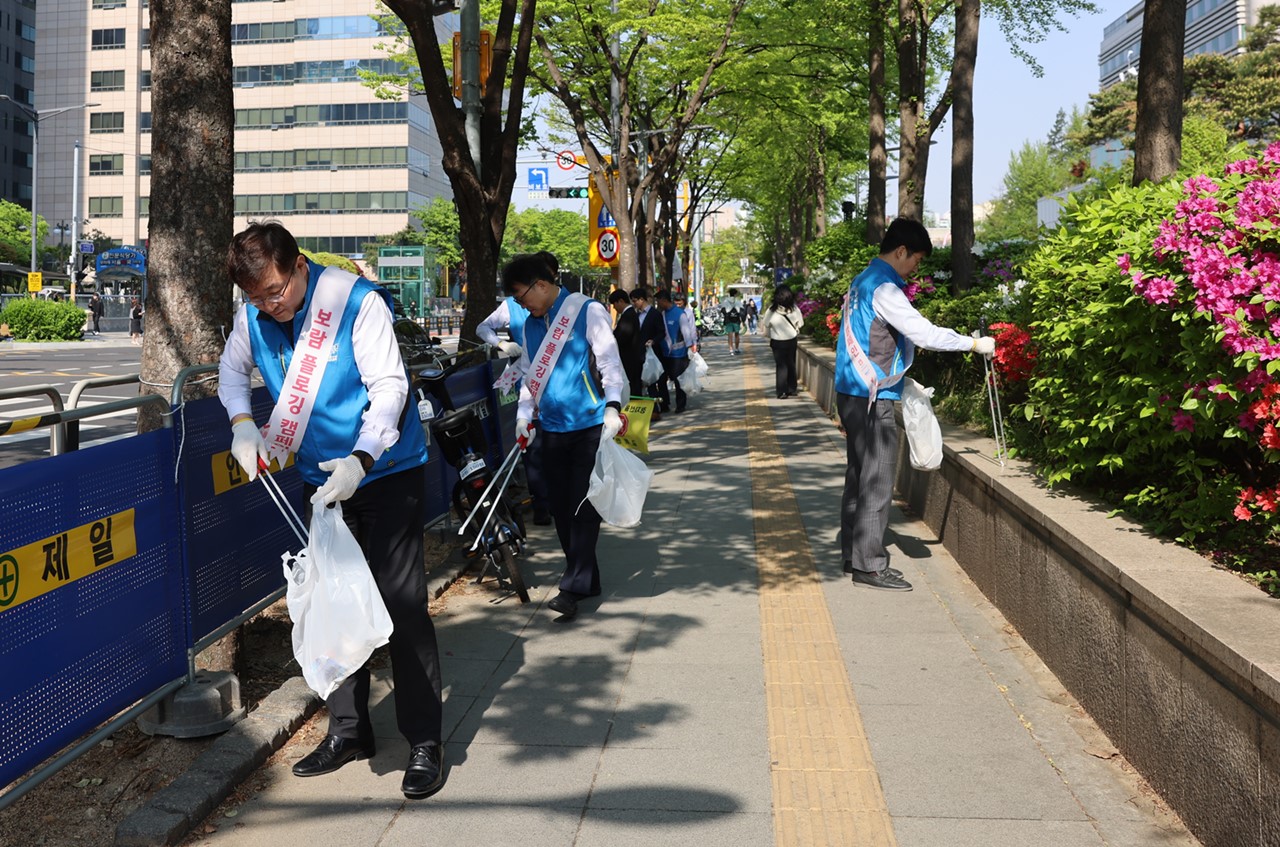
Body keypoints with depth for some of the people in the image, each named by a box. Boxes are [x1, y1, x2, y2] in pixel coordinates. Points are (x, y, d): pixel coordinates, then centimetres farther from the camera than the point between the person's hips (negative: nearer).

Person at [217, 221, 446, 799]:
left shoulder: (356, 301, -20)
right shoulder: (253, 317, -3)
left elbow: (389, 386, -22)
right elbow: (231, 371, 16)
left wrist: (359, 461, -34)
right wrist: (243, 425, -3)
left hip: (387, 472, -6)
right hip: (319, 479, 6)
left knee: (402, 605, -6)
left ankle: (425, 743, 3)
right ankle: (348, 730, 27)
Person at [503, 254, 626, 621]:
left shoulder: (587, 311, -6)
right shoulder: (531, 324, 13)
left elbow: (609, 360, -11)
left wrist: (612, 407, -22)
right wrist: (524, 415, 7)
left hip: (589, 425, -7)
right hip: (552, 427, 7)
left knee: (583, 507, -7)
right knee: (559, 506, 8)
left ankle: (573, 588, -6)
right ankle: (587, 579, 19)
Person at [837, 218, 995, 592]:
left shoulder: (863, 281, 15)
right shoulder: (883, 288, -16)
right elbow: (923, 333, -21)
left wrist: (900, 380, 23)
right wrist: (974, 344, -12)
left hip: (854, 394, 10)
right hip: (871, 398, -10)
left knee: (860, 476, 14)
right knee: (876, 481, -5)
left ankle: (854, 554, 21)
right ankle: (869, 564, -1)